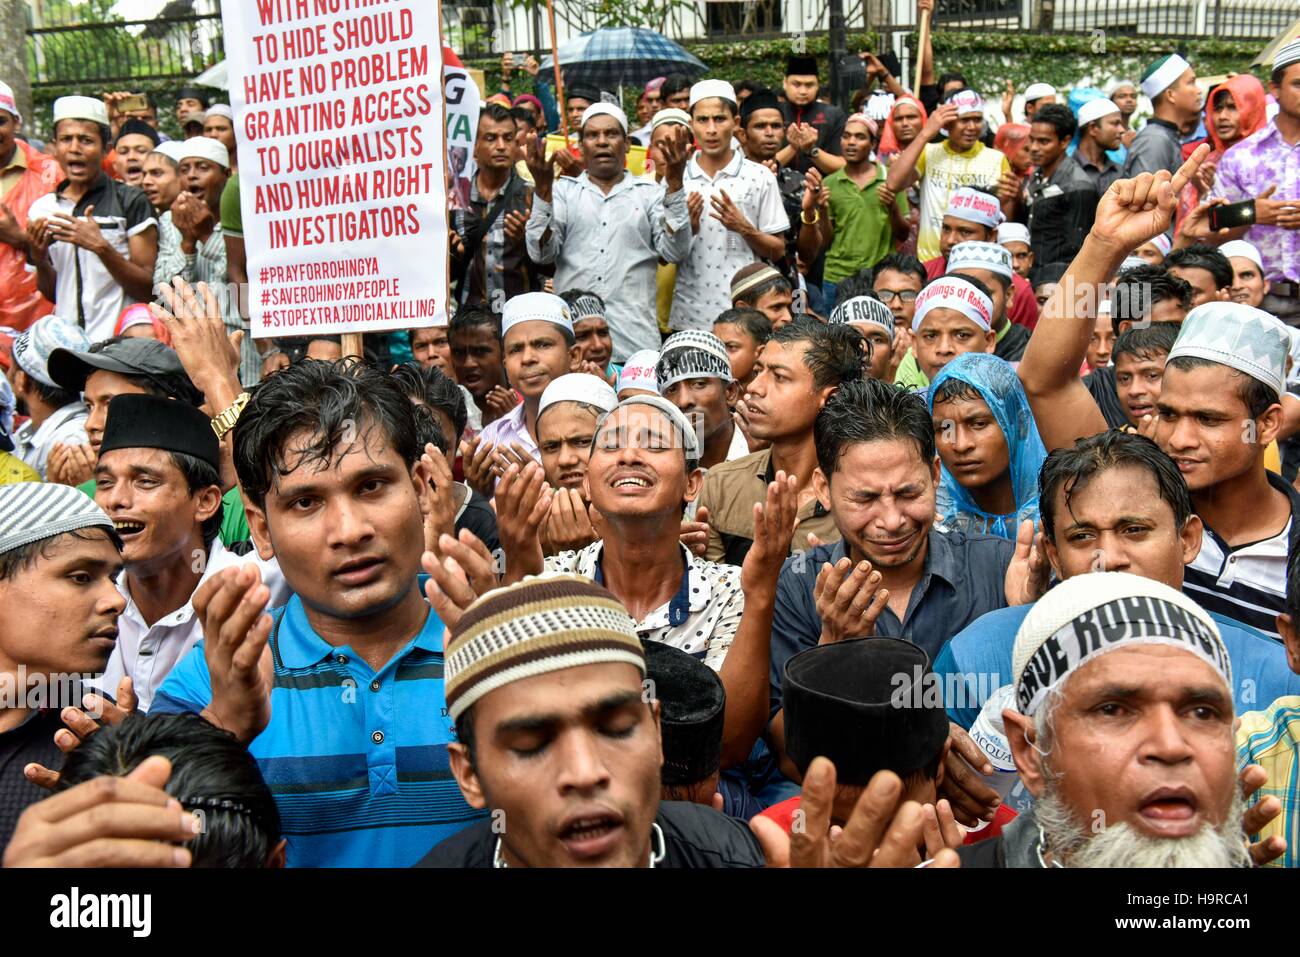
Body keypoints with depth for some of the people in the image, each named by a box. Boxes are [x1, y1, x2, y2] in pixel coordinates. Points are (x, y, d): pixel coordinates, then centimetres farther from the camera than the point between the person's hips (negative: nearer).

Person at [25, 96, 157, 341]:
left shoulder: (131, 202, -2)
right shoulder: (41, 209, 11)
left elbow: (148, 290, -6)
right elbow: (52, 294, 17)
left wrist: (101, 247, -16)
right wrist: (39, 259, -1)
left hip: (119, 340, -4)